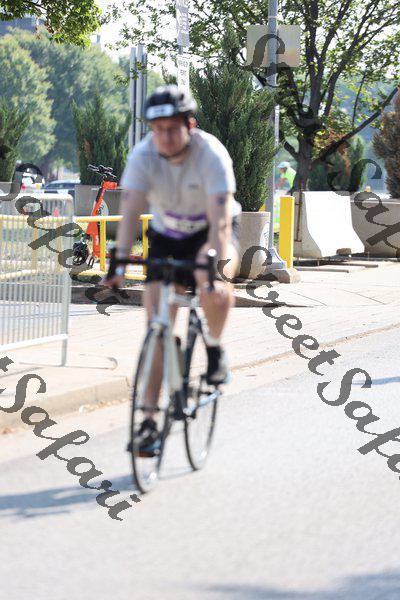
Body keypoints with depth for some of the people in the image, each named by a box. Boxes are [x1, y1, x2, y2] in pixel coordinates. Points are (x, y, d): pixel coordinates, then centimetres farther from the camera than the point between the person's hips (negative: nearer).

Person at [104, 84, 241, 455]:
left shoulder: (211, 154, -29)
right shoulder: (143, 156, -22)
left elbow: (220, 219, -37)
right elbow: (131, 210, -31)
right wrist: (119, 262, -45)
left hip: (211, 232, -2)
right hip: (167, 236, 2)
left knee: (215, 288, -35)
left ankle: (214, 347, -4)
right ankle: (149, 419, -6)